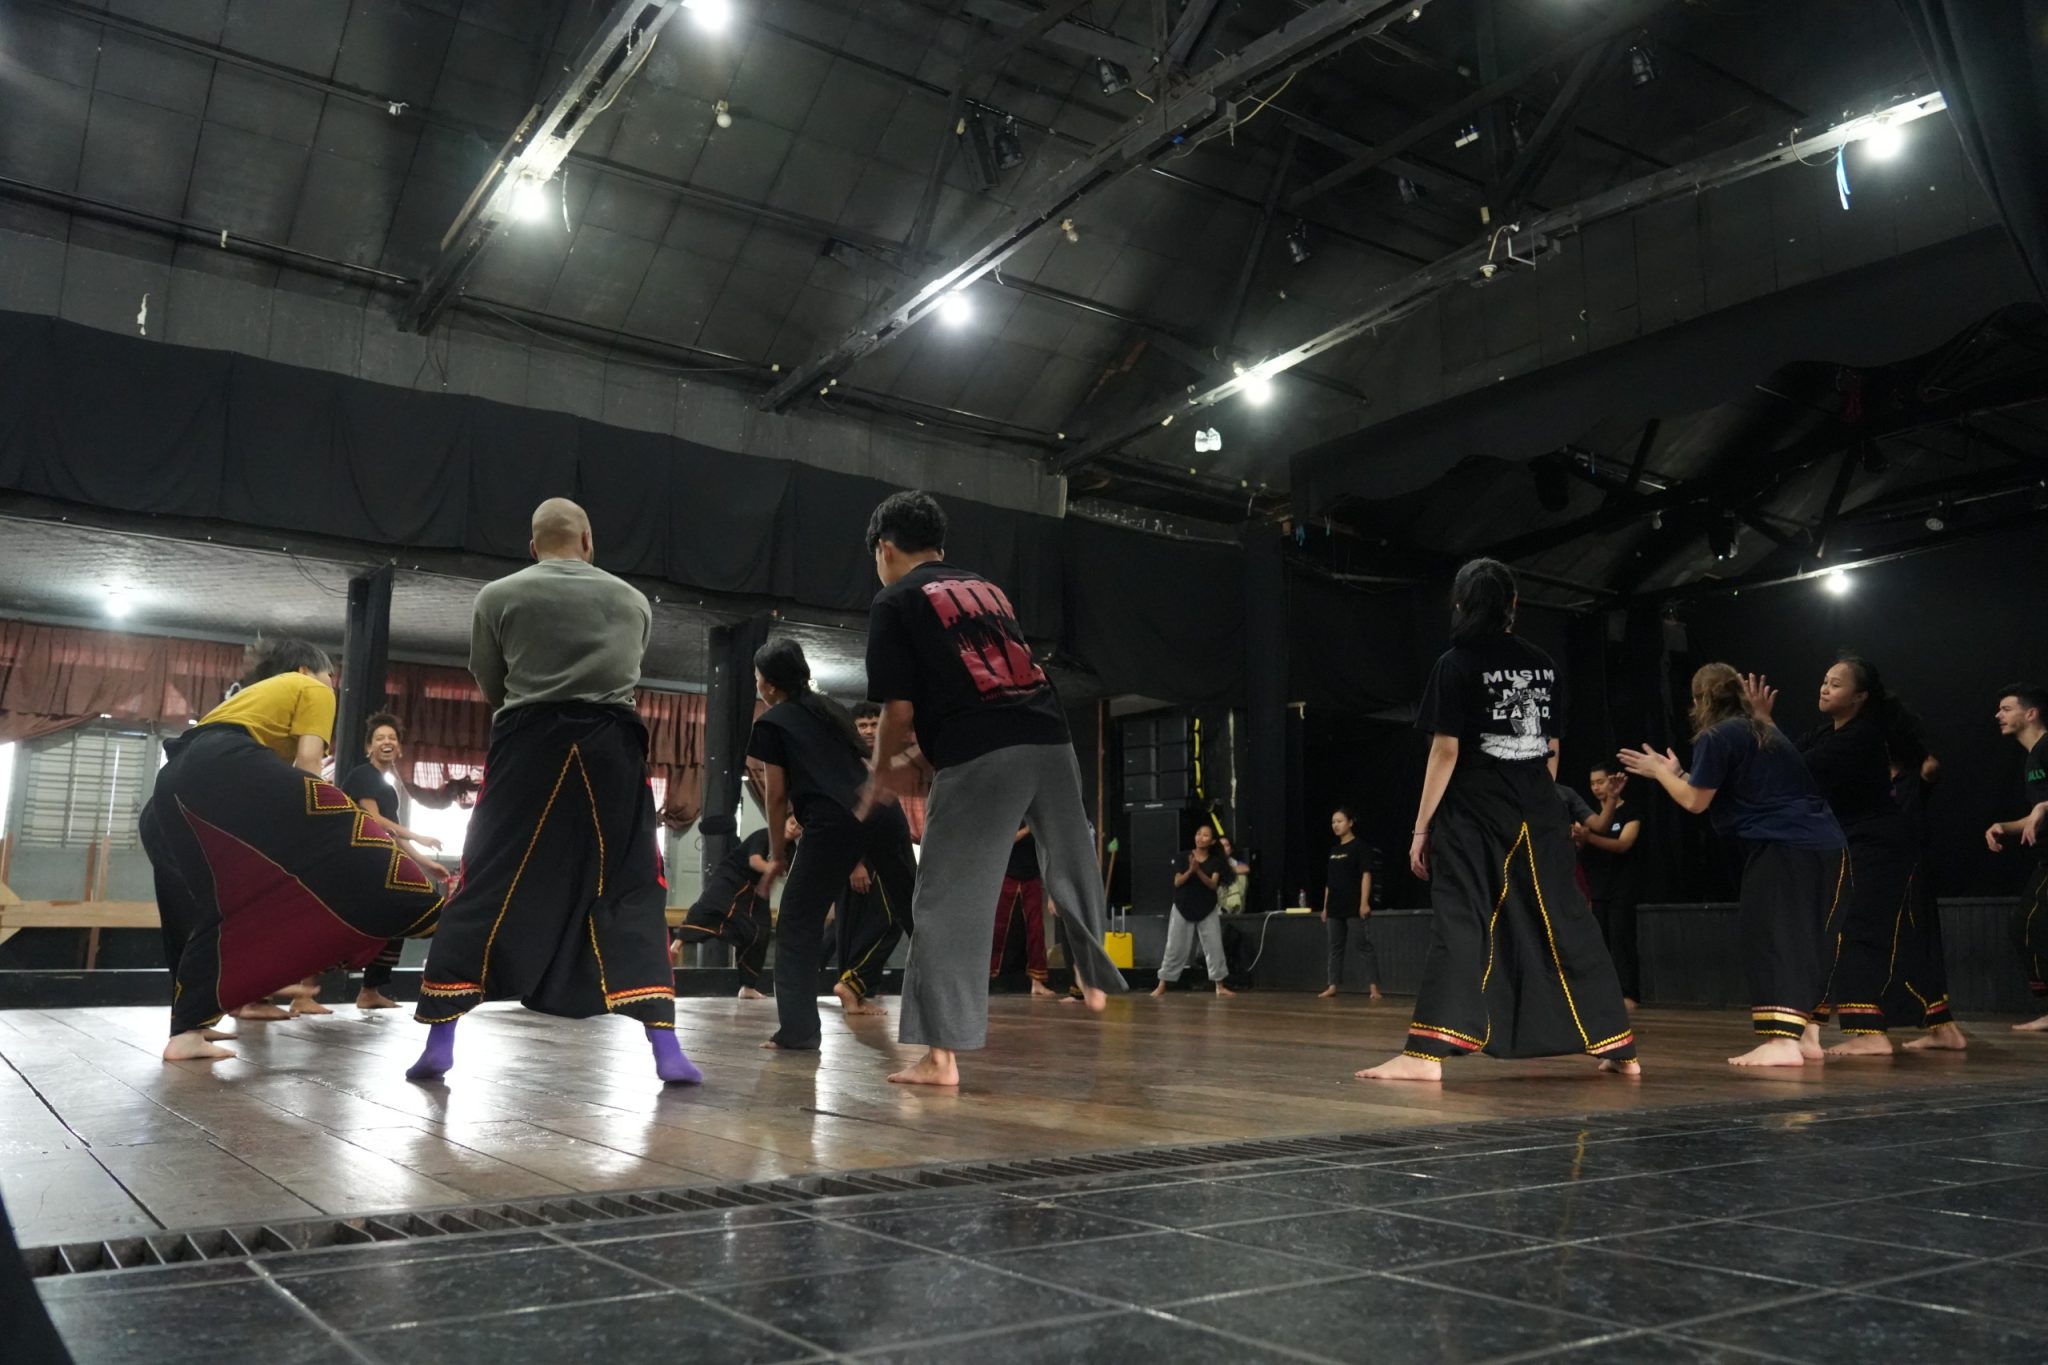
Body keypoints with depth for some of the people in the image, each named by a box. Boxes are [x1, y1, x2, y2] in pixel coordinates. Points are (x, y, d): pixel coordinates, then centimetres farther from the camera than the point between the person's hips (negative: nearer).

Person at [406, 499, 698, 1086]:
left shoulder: (498, 597, 5)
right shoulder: (634, 601, 11)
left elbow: (491, 689, 13)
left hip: (529, 745, -1)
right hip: (610, 747, 1)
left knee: (487, 887, 7)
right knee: (632, 892, 5)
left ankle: (438, 1043, 10)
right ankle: (666, 1049, -2)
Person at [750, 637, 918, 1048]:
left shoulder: (771, 723, 12)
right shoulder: (833, 709, 29)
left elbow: (777, 795, 10)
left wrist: (776, 851, 26)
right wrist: (860, 855, 34)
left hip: (834, 821, -5)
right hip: (882, 810, 5)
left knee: (800, 921, 5)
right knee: (912, 910, 15)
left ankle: (797, 1029, 1)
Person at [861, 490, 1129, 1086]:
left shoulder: (895, 602, 7)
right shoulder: (986, 589, 27)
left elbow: (901, 708, -1)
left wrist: (882, 773, 18)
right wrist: (920, 760, 32)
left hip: (981, 761, -6)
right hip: (1050, 742, 6)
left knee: (950, 902, 2)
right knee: (1071, 869, 27)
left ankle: (942, 1055, 3)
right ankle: (1095, 975, 48)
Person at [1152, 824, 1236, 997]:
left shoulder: (1215, 861, 0)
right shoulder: (1184, 856, -3)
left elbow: (1213, 884, -11)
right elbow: (1177, 882, -6)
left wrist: (1198, 871, -25)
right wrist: (1190, 871, -23)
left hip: (1207, 910, 1)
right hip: (1183, 908, -1)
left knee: (1214, 947, -2)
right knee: (1175, 948, 2)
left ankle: (1220, 985, 7)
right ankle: (1162, 985, 9)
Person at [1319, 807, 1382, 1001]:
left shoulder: (1360, 847, -4)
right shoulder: (1334, 850, 17)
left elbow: (1366, 875, -11)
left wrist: (1364, 902, -18)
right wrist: (1325, 907, 16)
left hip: (1354, 906, -7)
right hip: (1335, 907, 7)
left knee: (1365, 945, -7)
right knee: (1335, 947, 8)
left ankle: (1374, 988, -8)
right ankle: (1333, 986, 12)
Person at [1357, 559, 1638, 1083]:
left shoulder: (1457, 665, -8)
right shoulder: (1543, 665, 8)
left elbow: (1445, 752, -11)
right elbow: (1552, 750, 10)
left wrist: (1421, 828, -6)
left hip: (1474, 816, -5)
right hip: (1540, 819, 5)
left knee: (1460, 923, -7)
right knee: (1564, 921, 12)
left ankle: (1427, 1053, -13)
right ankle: (1618, 1047, 20)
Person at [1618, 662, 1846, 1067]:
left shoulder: (1716, 738, -5)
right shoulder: (1765, 731, 24)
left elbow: (1695, 801, -2)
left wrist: (1661, 772, 14)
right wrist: (1680, 774, 32)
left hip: (1782, 848, -9)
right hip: (1827, 846, 9)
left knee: (1770, 941, -9)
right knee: (1802, 943, 15)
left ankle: (1781, 1041, -16)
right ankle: (1807, 1035, 18)